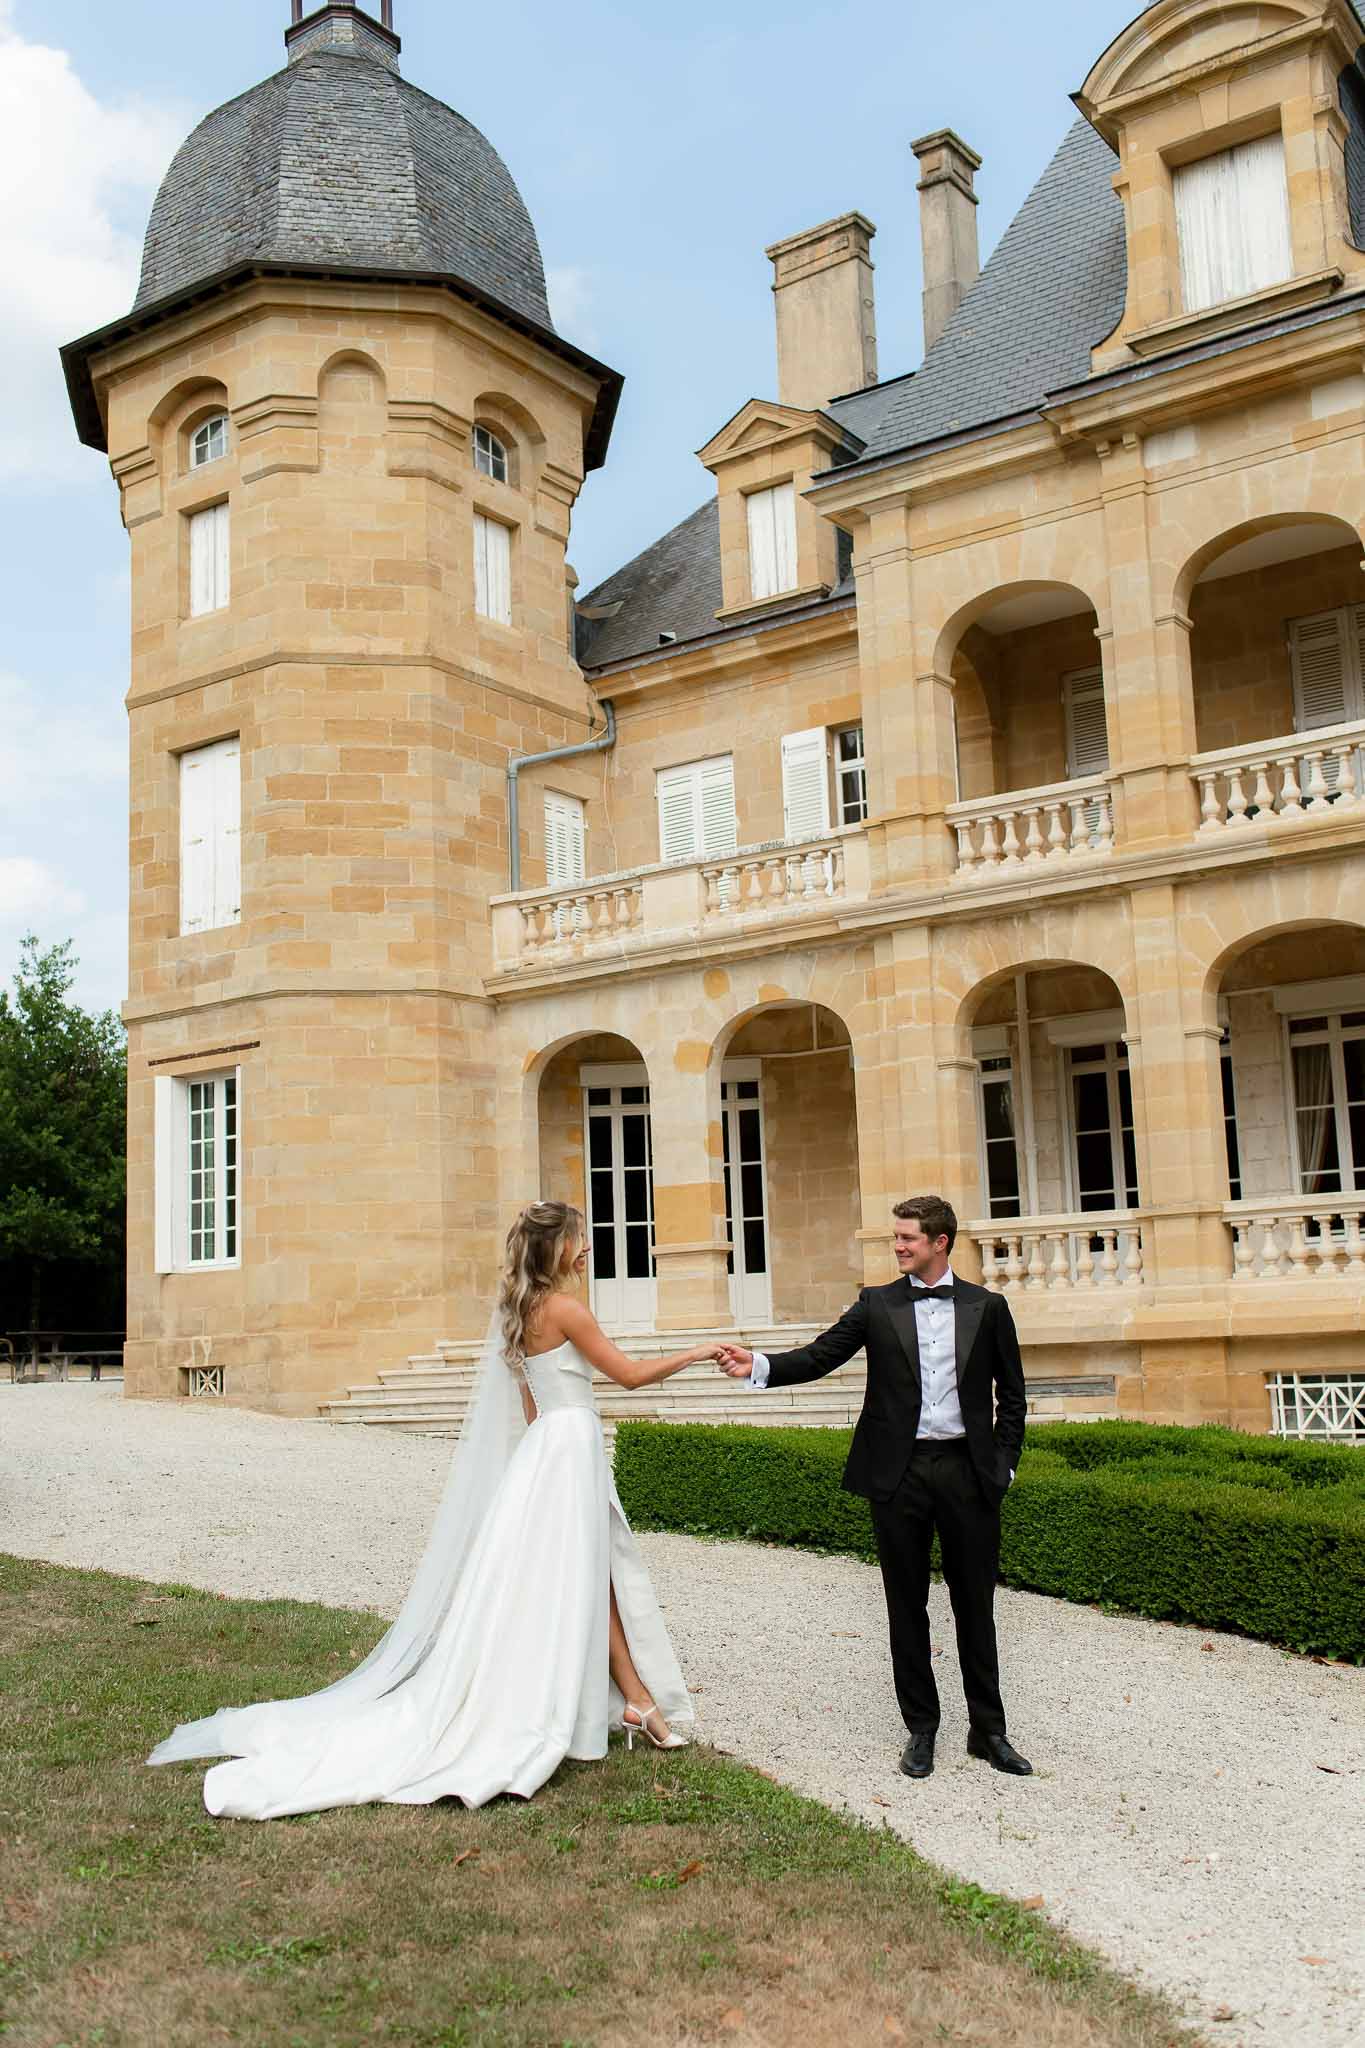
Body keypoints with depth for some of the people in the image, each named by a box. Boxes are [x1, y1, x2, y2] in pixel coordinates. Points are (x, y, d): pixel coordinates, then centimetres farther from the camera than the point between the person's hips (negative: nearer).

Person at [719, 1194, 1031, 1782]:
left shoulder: (987, 1308, 4)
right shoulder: (877, 1305, 4)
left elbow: (1011, 1395, 9)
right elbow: (820, 1356, -6)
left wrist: (1003, 1464, 1)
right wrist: (758, 1366, -21)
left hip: (967, 1470, 0)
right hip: (899, 1473, 0)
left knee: (975, 1604, 8)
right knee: (906, 1606, 7)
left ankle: (988, 1730, 20)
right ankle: (921, 1728, 21)